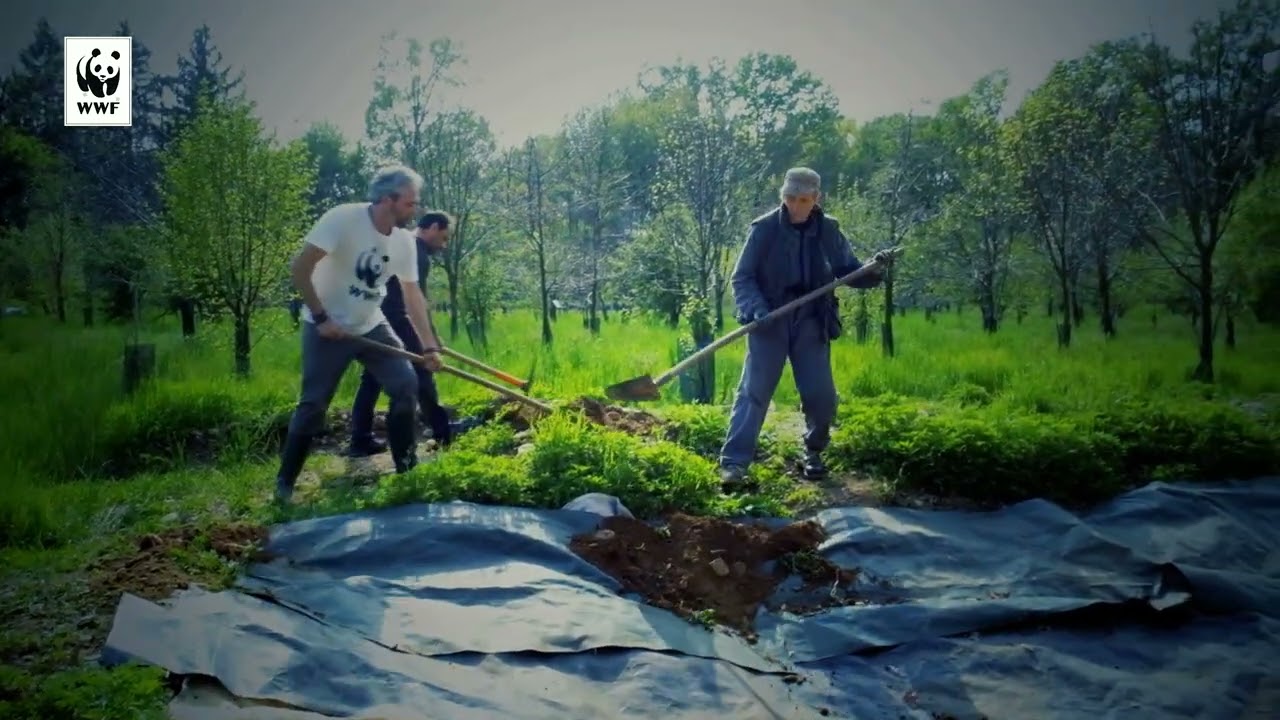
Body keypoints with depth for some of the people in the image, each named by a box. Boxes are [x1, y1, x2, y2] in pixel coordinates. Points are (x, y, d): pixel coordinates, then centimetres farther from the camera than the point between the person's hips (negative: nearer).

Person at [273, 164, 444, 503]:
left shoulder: (404, 240, -5)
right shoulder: (343, 219, -24)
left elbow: (413, 295, 3)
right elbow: (300, 267, -24)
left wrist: (430, 346, -2)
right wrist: (321, 317, -22)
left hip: (371, 326, 6)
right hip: (328, 328, -6)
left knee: (407, 386, -4)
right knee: (313, 404, -3)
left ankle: (407, 466, 10)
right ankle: (284, 481, 13)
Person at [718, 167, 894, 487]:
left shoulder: (829, 230, 2)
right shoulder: (764, 228, -7)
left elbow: (850, 272, 9)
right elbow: (742, 277, -5)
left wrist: (875, 269, -12)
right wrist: (754, 307, -23)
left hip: (810, 322, 3)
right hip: (770, 322, -2)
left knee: (821, 395, 2)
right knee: (754, 390, -8)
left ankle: (814, 453, 27)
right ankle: (734, 461, -7)